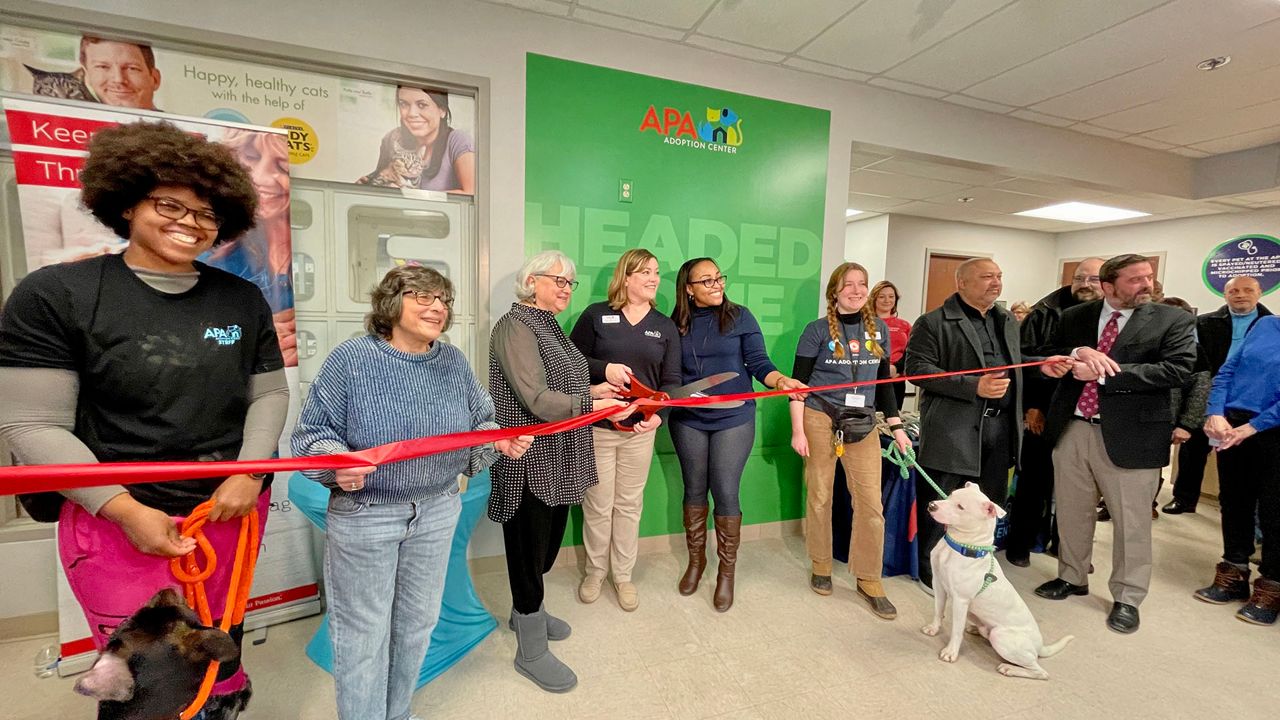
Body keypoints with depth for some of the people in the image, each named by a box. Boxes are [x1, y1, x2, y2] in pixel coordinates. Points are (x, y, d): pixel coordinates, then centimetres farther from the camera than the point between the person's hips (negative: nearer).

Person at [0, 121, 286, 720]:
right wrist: (127, 511, -15)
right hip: (119, 521, -2)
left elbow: (269, 394, 4)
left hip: (234, 507, 3)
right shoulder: (55, 293, -6)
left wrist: (249, 475, -10)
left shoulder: (244, 300, 3)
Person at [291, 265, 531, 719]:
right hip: (363, 515, -4)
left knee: (418, 622, 21)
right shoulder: (351, 358, -12)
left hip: (437, 511, 5)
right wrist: (336, 462, -26)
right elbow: (314, 432, -7)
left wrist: (499, 441, -10)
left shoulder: (453, 362, 0)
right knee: (363, 631, 11)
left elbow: (478, 424, 9)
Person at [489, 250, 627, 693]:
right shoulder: (515, 327, -15)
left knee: (549, 543, 22)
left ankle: (526, 610, 46)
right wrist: (592, 405, -33)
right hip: (530, 461, -9)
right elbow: (537, 399, -25)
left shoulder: (551, 326, 13)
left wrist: (593, 389, 6)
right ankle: (531, 651, 25)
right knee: (530, 547, 6)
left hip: (558, 459, 9)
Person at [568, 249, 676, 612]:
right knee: (598, 504, 10)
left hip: (640, 429, 2)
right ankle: (595, 570, 33)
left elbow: (671, 379, 3)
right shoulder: (596, 315, -2)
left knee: (630, 504, 13)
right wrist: (603, 369, -19)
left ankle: (623, 575, 31)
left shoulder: (665, 326, 6)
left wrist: (659, 413, -15)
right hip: (596, 425, -2)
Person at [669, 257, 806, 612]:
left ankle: (726, 571, 21)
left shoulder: (740, 316, -2)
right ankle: (695, 560, 33)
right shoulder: (677, 324, 2)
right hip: (688, 420, 2)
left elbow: (759, 363, -7)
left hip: (734, 418, -2)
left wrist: (781, 380, -26)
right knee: (694, 489, 13)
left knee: (725, 493, 1)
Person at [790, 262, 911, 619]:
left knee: (871, 502, 2)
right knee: (820, 495, 8)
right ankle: (821, 566, 27)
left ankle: (869, 579, 19)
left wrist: (896, 427, 10)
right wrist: (798, 430, -10)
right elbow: (799, 383, -5)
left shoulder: (879, 329, 8)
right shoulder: (818, 330, -4)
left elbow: (884, 382, 14)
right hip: (820, 419, -3)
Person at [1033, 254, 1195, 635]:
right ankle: (1072, 577, 35)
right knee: (1071, 513, 16)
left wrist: (1103, 372, -18)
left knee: (1131, 521, 8)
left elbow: (1177, 369, -13)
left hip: (1130, 433, -3)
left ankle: (1127, 598, 26)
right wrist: (1077, 354, -15)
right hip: (1072, 429, 3)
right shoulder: (1074, 317, 8)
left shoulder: (1173, 321, -1)